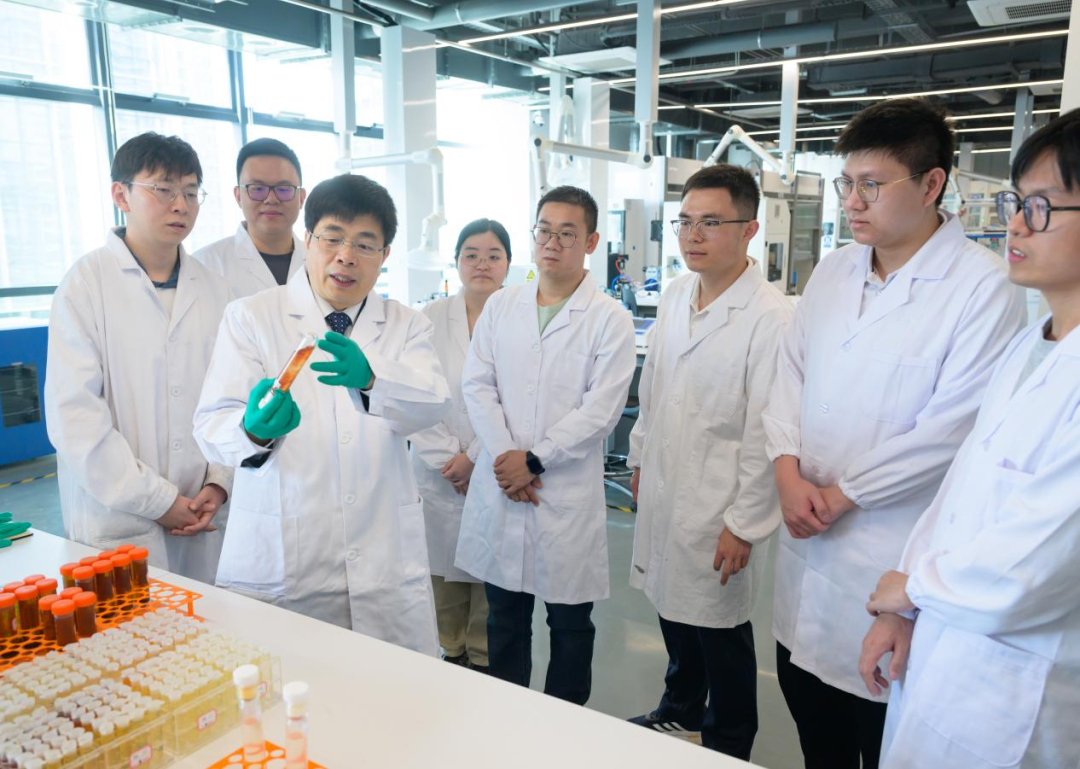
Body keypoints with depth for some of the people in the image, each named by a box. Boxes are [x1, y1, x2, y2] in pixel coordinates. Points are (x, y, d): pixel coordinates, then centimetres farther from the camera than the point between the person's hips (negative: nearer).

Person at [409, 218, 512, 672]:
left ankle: (484, 660, 26)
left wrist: (474, 457, -10)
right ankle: (450, 656, 29)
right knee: (443, 571, 9)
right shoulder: (429, 320, 5)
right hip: (439, 474, 2)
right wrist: (447, 457, -8)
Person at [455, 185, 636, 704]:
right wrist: (505, 457, -10)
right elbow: (476, 385, 2)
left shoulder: (610, 319, -4)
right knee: (504, 615, 16)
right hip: (499, 486, 4)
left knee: (570, 621, 10)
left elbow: (601, 409, -10)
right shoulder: (500, 306, 8)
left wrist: (533, 460, -13)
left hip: (568, 492, -3)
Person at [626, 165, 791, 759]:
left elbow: (765, 431, -18)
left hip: (719, 509, -6)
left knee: (720, 632, 11)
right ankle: (679, 711, 48)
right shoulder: (674, 295, 4)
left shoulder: (771, 317, -19)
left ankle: (728, 747, 36)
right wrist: (640, 459, 17)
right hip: (663, 491, 7)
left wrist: (744, 524, -14)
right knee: (673, 609, 23)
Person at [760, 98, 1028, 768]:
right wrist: (789, 469, -7)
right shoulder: (833, 272, 7)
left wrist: (841, 495, -13)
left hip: (892, 558, -6)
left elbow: (951, 428, -17)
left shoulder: (984, 287, -13)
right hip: (805, 539, 6)